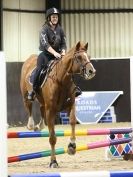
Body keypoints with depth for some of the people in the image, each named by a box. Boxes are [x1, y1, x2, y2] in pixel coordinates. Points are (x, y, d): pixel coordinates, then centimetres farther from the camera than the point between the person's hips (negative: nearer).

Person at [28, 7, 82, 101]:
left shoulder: (60, 30, 5)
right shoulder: (44, 29, -10)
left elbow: (63, 44, 4)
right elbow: (45, 44, -23)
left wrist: (63, 52, -17)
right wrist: (54, 53, -35)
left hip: (58, 54, 5)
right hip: (46, 53, -5)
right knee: (40, 68, -27)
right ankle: (34, 90, -20)